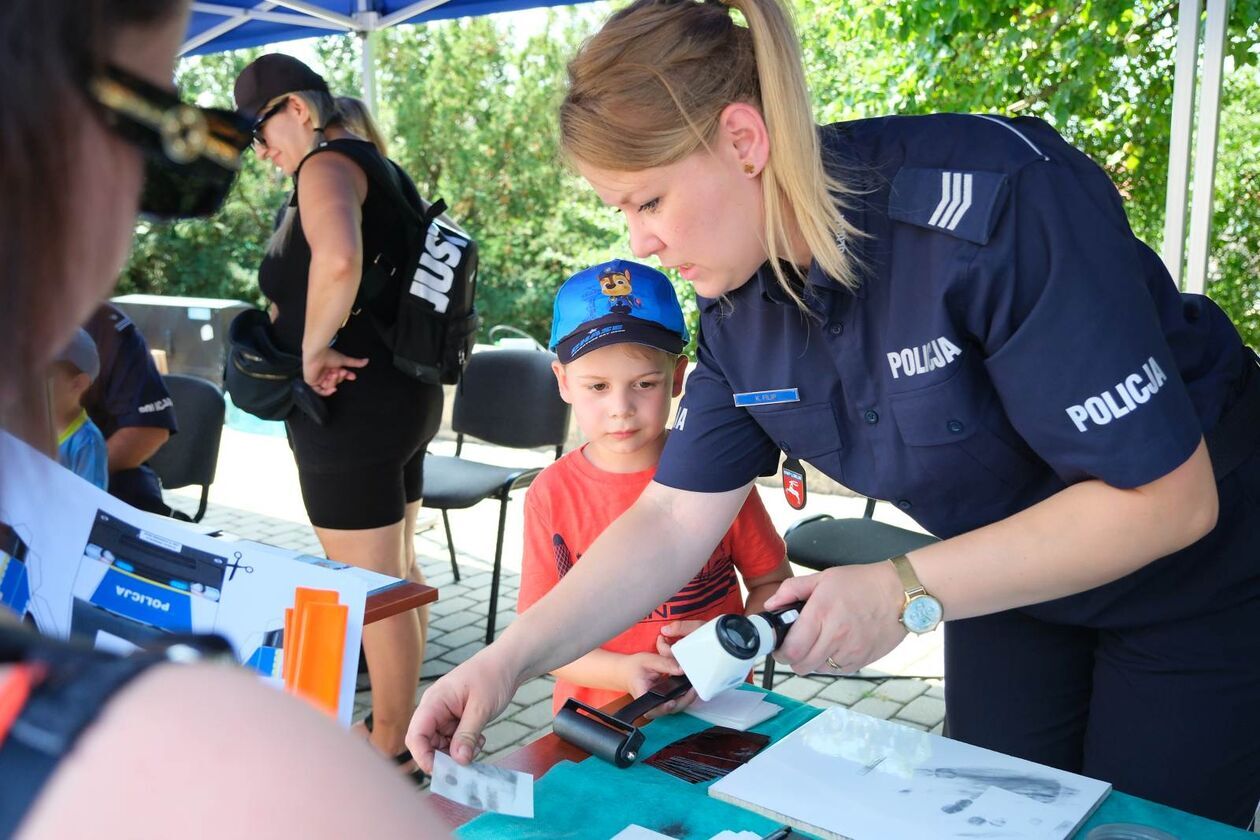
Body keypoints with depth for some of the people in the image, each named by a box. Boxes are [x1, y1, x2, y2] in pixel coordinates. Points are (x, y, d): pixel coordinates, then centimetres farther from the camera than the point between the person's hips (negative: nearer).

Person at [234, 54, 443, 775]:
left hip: (352, 405, -10)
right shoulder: (377, 167, 17)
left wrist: (314, 349, -22)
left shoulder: (328, 164, -13)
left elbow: (337, 260, -35)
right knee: (398, 569, 19)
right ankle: (404, 713, 34)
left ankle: (392, 742, 15)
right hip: (404, 393, 10)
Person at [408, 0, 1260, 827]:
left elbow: (1167, 497, -31)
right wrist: (511, 658, -18)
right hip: (1015, 579, 5)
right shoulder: (739, 305, -13)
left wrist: (904, 593, -31)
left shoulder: (997, 201, -34)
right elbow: (672, 520, -9)